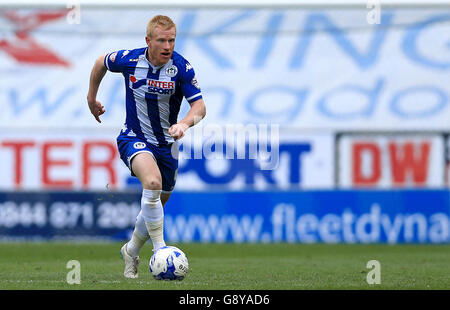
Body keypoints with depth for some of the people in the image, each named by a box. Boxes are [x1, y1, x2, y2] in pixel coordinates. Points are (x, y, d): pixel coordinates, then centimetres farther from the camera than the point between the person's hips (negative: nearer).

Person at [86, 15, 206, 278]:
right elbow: (101, 62, 8)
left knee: (155, 207, 13)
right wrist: (92, 98, 17)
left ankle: (132, 251, 40)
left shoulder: (182, 67, -16)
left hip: (166, 144, 2)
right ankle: (160, 250, -28)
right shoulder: (128, 59, -13)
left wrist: (184, 123, -40)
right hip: (134, 138, -2)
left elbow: (200, 106, -20)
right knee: (153, 182, -32)